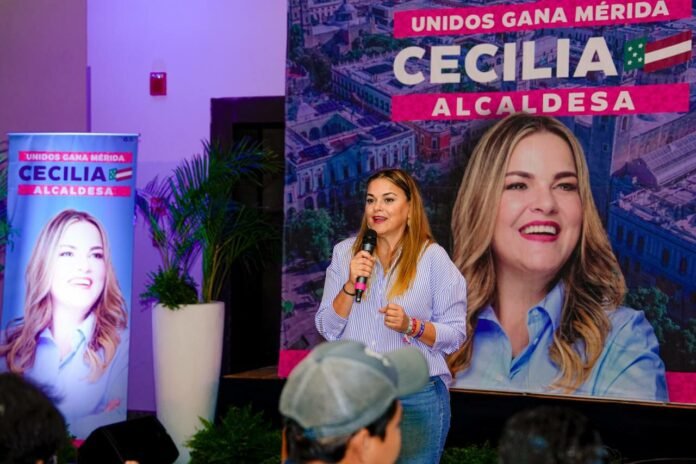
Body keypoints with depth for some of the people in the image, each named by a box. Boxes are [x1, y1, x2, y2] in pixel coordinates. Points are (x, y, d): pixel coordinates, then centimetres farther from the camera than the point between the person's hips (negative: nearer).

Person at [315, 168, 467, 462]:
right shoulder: (344, 252, 5)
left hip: (417, 397, -2)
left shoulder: (433, 257, -4)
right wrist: (350, 285, -12)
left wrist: (411, 326, -21)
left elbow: (455, 335, -4)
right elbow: (327, 330, 3)